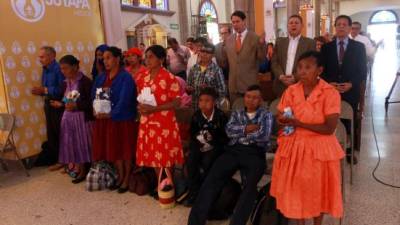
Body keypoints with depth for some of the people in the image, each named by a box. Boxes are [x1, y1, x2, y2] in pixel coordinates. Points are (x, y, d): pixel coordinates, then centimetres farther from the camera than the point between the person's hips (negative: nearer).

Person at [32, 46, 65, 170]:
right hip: (48, 105, 9)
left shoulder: (58, 69, -19)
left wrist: (45, 90, -23)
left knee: (60, 134, 3)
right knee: (51, 134, 16)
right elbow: (46, 89, 14)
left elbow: (62, 89, -27)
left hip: (58, 106, -9)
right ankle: (56, 159, 29)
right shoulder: (45, 70, 9)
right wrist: (40, 91, -6)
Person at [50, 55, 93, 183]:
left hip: (81, 118, -6)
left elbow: (91, 102, -14)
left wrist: (76, 105, -22)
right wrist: (61, 104, -5)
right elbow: (66, 101, 15)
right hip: (68, 117, 6)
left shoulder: (85, 81, -12)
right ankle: (76, 167, 21)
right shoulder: (65, 83, 9)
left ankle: (83, 171, 14)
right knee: (71, 143, 8)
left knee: (82, 143, 1)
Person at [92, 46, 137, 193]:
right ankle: (120, 176, 31)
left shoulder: (125, 77, -12)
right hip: (105, 119, 6)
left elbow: (124, 100, -20)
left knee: (125, 149, 6)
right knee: (113, 148, 14)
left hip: (122, 119, -6)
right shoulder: (101, 77, 9)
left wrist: (111, 114, -22)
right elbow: (94, 95, 7)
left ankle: (127, 178, 23)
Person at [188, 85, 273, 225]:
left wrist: (240, 132, 2)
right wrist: (247, 128, -5)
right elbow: (229, 131, 4)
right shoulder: (236, 114, 22)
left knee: (250, 185, -32)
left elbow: (264, 135, -4)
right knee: (212, 178, -21)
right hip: (233, 151, 2)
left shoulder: (266, 115, 14)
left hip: (254, 153, -2)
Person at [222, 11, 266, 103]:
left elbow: (261, 58, -9)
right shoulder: (229, 39, 10)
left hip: (250, 83, -4)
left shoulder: (255, 38, -4)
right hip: (233, 84, 4)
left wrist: (262, 43, -22)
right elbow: (225, 60, 14)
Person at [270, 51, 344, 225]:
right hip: (293, 146, 3)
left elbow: (329, 128, -18)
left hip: (319, 148, -3)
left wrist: (299, 123, -22)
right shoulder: (290, 91, -1)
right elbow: (280, 119, 4)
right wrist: (285, 121, -19)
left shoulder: (330, 93, -14)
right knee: (295, 188, 6)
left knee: (318, 190, 6)